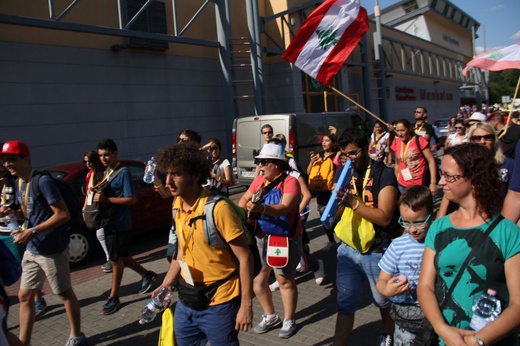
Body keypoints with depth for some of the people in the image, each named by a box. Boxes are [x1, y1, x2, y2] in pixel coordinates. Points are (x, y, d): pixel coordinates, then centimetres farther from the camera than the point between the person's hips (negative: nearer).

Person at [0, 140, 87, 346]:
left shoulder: (42, 181, -19)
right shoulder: (18, 183, 7)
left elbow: (63, 215, -21)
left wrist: (32, 231, -23)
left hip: (52, 249, -8)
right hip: (32, 250, 8)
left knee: (64, 293, 7)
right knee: (24, 296, 13)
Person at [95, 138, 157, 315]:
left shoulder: (123, 173, -14)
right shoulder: (106, 172, 10)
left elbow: (131, 199, -19)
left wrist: (106, 199, -24)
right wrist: (97, 196, 0)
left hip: (120, 224, -8)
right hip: (108, 222, 8)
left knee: (116, 260, 3)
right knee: (120, 258, 18)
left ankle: (114, 298, 17)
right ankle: (147, 275, 36)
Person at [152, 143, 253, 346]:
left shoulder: (218, 209, -22)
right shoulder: (177, 206, 0)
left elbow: (245, 258, -18)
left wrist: (246, 305, -16)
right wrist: (167, 284, 5)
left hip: (219, 304, -6)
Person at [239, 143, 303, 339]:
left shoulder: (289, 182, -15)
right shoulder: (259, 180, 5)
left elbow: (285, 207, -29)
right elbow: (244, 198, 10)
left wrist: (261, 208, -44)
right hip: (261, 236, 6)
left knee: (284, 280, 7)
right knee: (256, 278, 11)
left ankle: (289, 321, 28)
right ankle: (270, 316, 32)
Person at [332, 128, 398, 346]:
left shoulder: (384, 174, -12)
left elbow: (384, 217, -21)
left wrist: (353, 202, -29)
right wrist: (337, 200, -12)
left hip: (376, 251, -3)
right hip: (348, 248, 4)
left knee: (383, 300, 18)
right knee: (344, 303, 6)